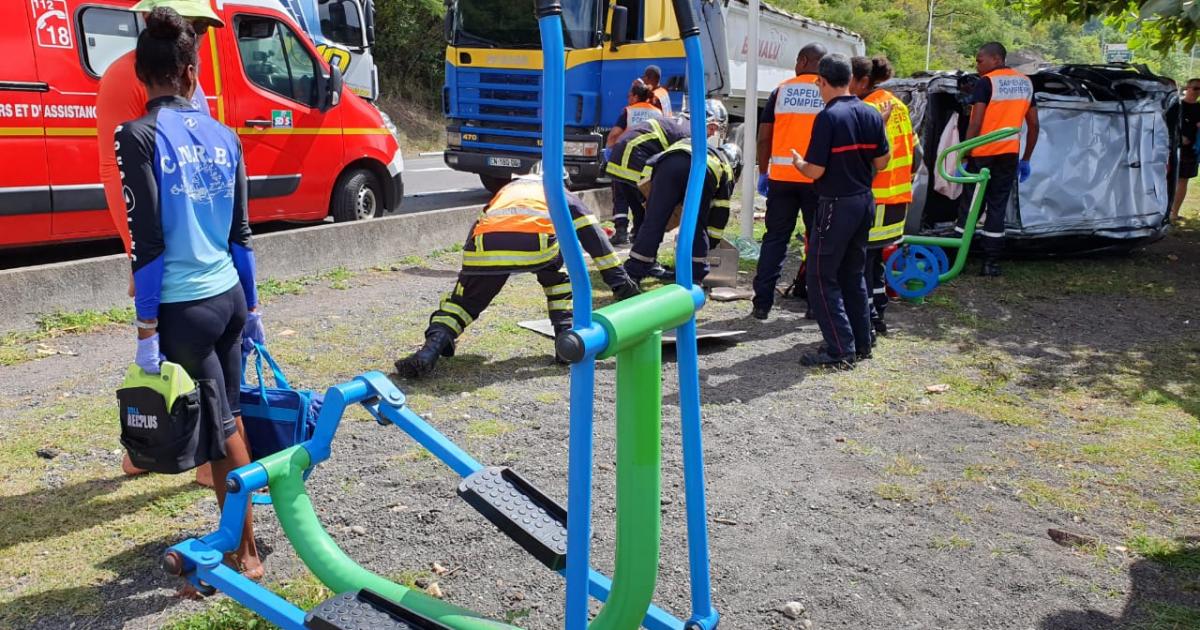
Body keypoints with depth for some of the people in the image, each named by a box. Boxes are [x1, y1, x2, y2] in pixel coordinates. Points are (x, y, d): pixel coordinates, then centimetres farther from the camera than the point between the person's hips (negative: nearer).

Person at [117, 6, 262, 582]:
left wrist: (147, 329, -9)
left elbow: (147, 242, -14)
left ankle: (246, 552, 11)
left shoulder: (138, 136, -10)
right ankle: (234, 534, 28)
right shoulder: (224, 135, 7)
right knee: (230, 419, 15)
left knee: (219, 431, 1)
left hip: (184, 308, -5)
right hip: (229, 297, 6)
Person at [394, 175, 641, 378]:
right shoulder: (563, 195, 37)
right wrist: (620, 282, 30)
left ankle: (435, 343, -4)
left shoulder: (504, 193, 45)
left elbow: (474, 233, 44)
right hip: (536, 243, -1)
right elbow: (592, 235, 28)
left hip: (485, 247, 2)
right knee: (556, 275, 31)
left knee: (463, 300, 21)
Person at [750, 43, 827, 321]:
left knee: (775, 238, 7)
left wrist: (763, 172, 13)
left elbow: (764, 136, 5)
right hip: (817, 176, -1)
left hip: (781, 175, 1)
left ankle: (762, 303, 6)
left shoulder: (781, 90, 6)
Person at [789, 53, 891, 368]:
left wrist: (798, 162, 4)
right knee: (853, 274, 18)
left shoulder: (828, 117, -17)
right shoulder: (870, 114, 4)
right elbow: (881, 162, 9)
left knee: (822, 277, 0)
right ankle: (861, 343, 24)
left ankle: (840, 349, -2)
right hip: (864, 201, 8)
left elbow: (815, 171, -18)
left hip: (836, 205, -8)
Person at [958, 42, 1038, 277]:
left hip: (983, 154, -5)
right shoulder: (1026, 83, 12)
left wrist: (963, 157, -13)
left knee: (970, 206, 3)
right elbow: (1033, 125, 13)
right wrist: (1026, 159, 19)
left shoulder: (987, 82, -8)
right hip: (1010, 154, 5)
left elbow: (975, 123, -16)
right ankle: (992, 262, 7)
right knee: (998, 207, 8)